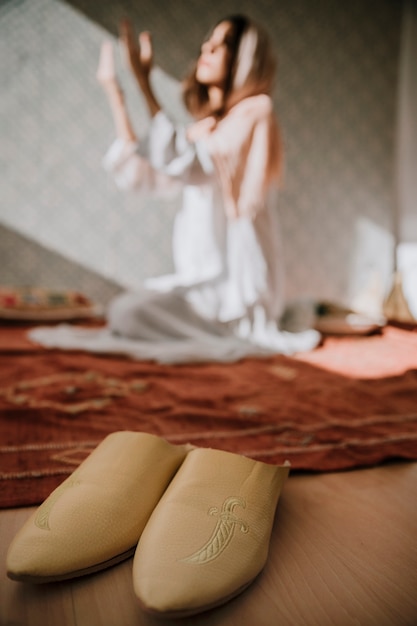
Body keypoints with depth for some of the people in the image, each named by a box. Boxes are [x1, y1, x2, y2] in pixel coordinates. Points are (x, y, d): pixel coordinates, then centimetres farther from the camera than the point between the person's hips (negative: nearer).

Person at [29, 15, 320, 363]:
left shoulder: (254, 111, -10)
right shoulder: (208, 125, 14)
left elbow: (187, 166, -26)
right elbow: (137, 174, 7)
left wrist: (145, 84, -23)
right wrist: (114, 92, 9)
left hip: (237, 280, -8)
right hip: (208, 275, 9)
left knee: (127, 313, -20)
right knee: (124, 309, 18)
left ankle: (248, 334, -1)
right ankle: (244, 330, 14)